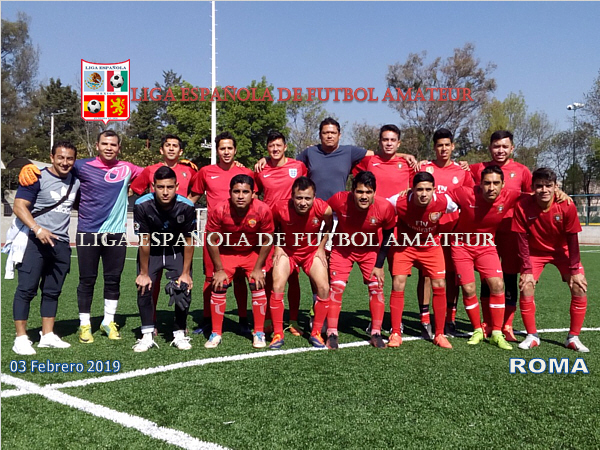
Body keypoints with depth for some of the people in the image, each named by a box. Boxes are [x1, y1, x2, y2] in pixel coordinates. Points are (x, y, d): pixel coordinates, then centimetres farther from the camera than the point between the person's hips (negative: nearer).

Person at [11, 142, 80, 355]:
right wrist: (37, 229, -26)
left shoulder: (75, 182, 11)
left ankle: (47, 336, 18)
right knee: (27, 289, -5)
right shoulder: (37, 178, -8)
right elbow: (19, 206, -14)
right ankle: (21, 338, 1)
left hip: (61, 243, 6)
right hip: (35, 241, -6)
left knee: (52, 291, 10)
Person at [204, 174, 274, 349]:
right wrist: (219, 269, -11)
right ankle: (216, 333, 7)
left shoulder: (263, 210, -26)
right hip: (226, 252, 0)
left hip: (253, 252, 0)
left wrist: (258, 268, -11)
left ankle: (259, 333, 4)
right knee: (218, 287, -7)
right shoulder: (218, 211, -27)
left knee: (258, 287, -11)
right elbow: (211, 240, -14)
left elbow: (267, 240, -12)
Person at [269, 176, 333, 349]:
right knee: (277, 286, -19)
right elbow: (273, 228, -3)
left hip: (312, 251, 1)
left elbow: (328, 227, -1)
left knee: (323, 287, -14)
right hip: (286, 251, -1)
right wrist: (278, 247, -11)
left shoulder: (324, 209, -26)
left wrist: (321, 248, -4)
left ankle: (316, 333, 5)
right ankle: (278, 334, -4)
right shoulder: (280, 208, -27)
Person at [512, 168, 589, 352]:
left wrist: (574, 270, -15)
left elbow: (572, 239, -16)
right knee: (526, 287, -16)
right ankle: (532, 336, 1)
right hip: (535, 251, 0)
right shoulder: (522, 206, -26)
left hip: (562, 250, 1)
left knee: (579, 287, -12)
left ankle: (573, 338, 3)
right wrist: (527, 270, -19)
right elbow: (523, 240, -18)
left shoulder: (567, 206, -25)